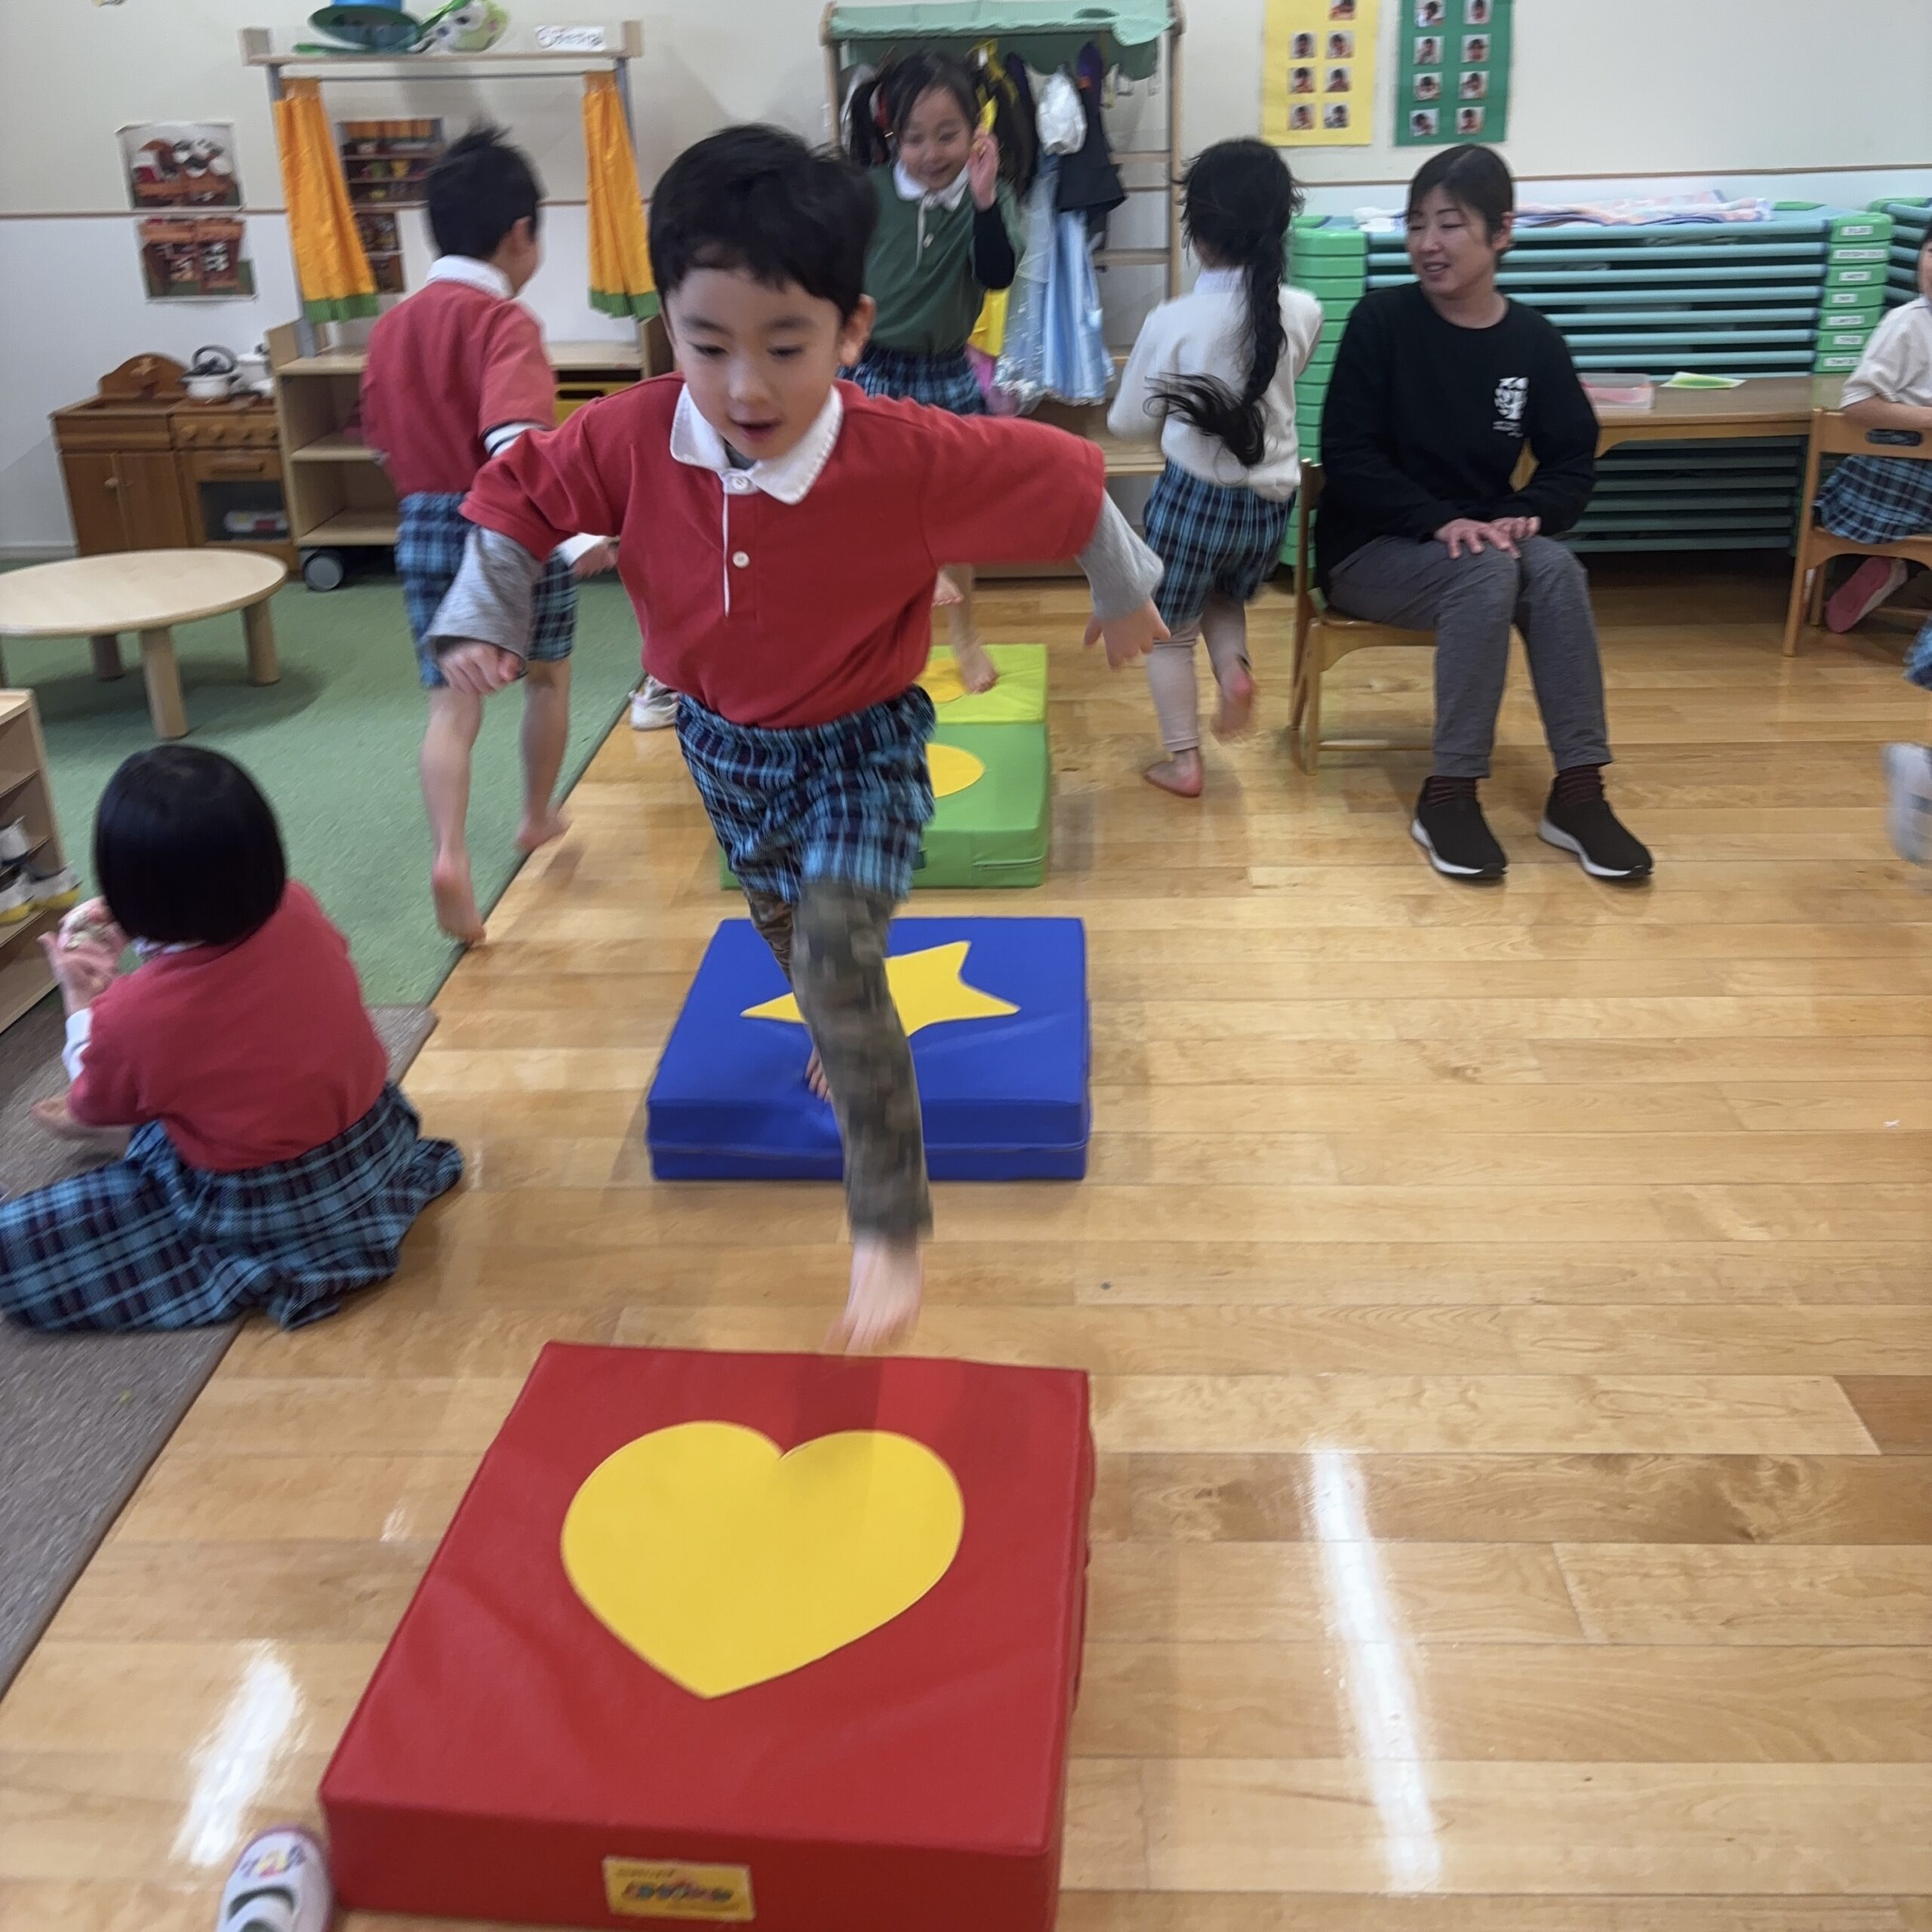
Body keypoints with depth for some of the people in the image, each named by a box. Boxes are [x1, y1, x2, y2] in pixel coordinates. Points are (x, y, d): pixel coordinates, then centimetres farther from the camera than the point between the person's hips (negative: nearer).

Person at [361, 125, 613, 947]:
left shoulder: (391, 326, 6)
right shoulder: (505, 321, -14)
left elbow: (383, 440, 14)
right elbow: (514, 441, -30)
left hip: (425, 529, 5)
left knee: (451, 705, 3)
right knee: (548, 675, 20)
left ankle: (450, 854, -16)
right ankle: (537, 817, 35)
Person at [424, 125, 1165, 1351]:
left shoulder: (913, 459, -30)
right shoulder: (634, 440, -22)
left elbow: (1063, 480, -14)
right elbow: (524, 495, -3)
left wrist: (1124, 594, 1)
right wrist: (481, 623, -13)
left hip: (862, 745, -5)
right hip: (723, 739, 5)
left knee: (836, 959, -21)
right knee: (782, 921, 28)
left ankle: (892, 1226, -7)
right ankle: (847, 1037, 62)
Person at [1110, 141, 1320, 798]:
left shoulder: (1172, 321, -15)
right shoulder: (1304, 313, -5)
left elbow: (1130, 422, -4)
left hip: (1194, 495, -4)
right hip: (1271, 501, 4)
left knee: (1171, 632, 17)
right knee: (1227, 597, 32)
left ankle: (1183, 761, 20)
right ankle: (1235, 666, 5)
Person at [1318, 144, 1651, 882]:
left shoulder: (1533, 340, 2)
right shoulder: (1382, 319, -7)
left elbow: (1574, 459, 5)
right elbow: (1346, 456, -12)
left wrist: (1523, 516, -17)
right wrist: (1439, 521, -23)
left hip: (1483, 541, 3)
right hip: (1370, 549, -3)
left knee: (1556, 568, -27)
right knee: (1487, 573, -32)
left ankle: (1577, 791, -23)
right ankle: (1448, 794, -26)